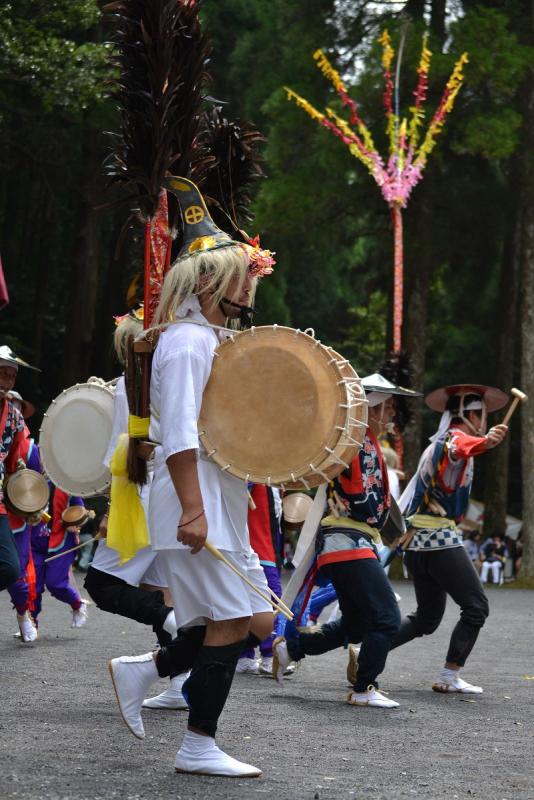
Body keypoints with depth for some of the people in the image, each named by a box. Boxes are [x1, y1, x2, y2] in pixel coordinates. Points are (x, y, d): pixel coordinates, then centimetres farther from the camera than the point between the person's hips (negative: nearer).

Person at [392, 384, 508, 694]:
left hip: (417, 541, 9)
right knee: (476, 607, -2)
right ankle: (449, 676, -4)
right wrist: (486, 442, -53)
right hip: (442, 540, -9)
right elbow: (462, 448, -33)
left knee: (427, 618, 13)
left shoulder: (436, 444, 20)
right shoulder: (457, 436, -9)